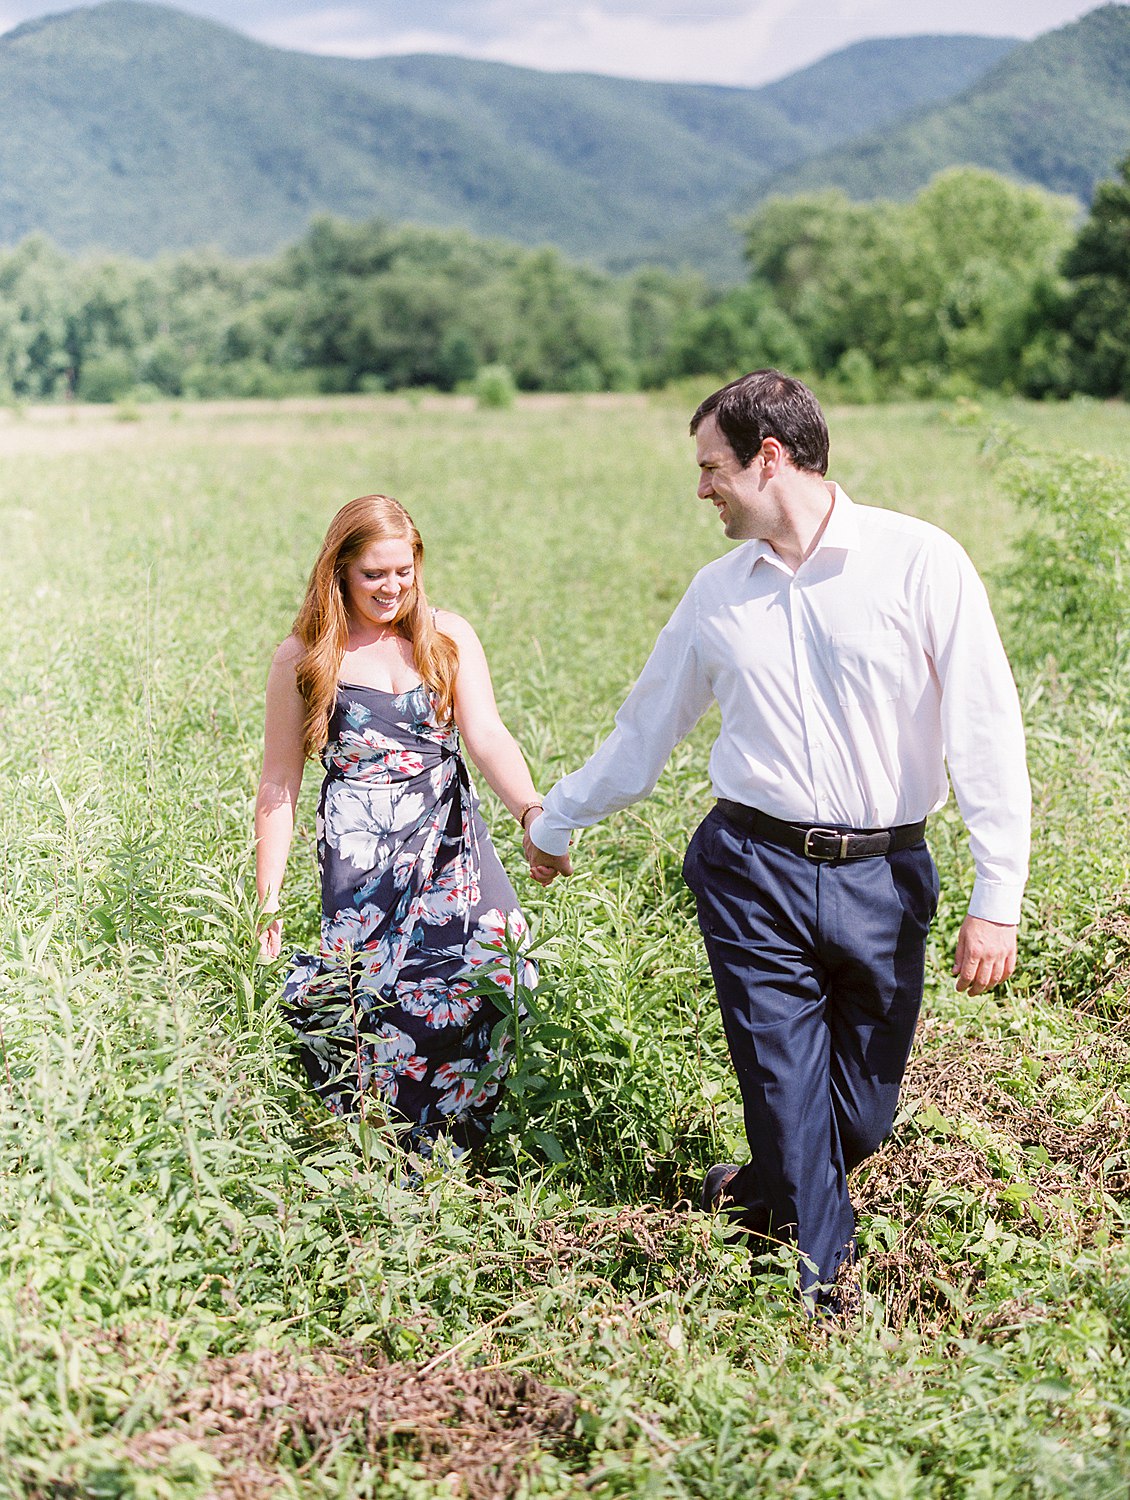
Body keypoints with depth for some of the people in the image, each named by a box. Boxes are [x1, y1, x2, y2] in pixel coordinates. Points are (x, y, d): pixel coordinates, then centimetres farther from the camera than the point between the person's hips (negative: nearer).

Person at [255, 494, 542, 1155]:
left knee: (491, 968, -14)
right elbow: (279, 784, 7)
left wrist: (532, 811, -24)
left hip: (452, 846, 2)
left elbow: (488, 736, -5)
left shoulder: (447, 637, 7)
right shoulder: (303, 659, 4)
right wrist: (269, 905, 4)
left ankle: (447, 1153, 4)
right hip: (360, 863, -2)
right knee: (368, 1004, -10)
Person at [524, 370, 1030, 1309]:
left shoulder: (920, 562, -5)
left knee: (862, 1119, 9)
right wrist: (554, 825, 29)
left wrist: (997, 899, -11)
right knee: (788, 1096, 0)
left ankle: (767, 1196, 39)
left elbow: (986, 729, -7)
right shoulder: (719, 594, 8)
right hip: (754, 871, 2)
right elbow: (645, 728, 21)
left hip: (885, 878, -1)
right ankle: (818, 1295, 19)